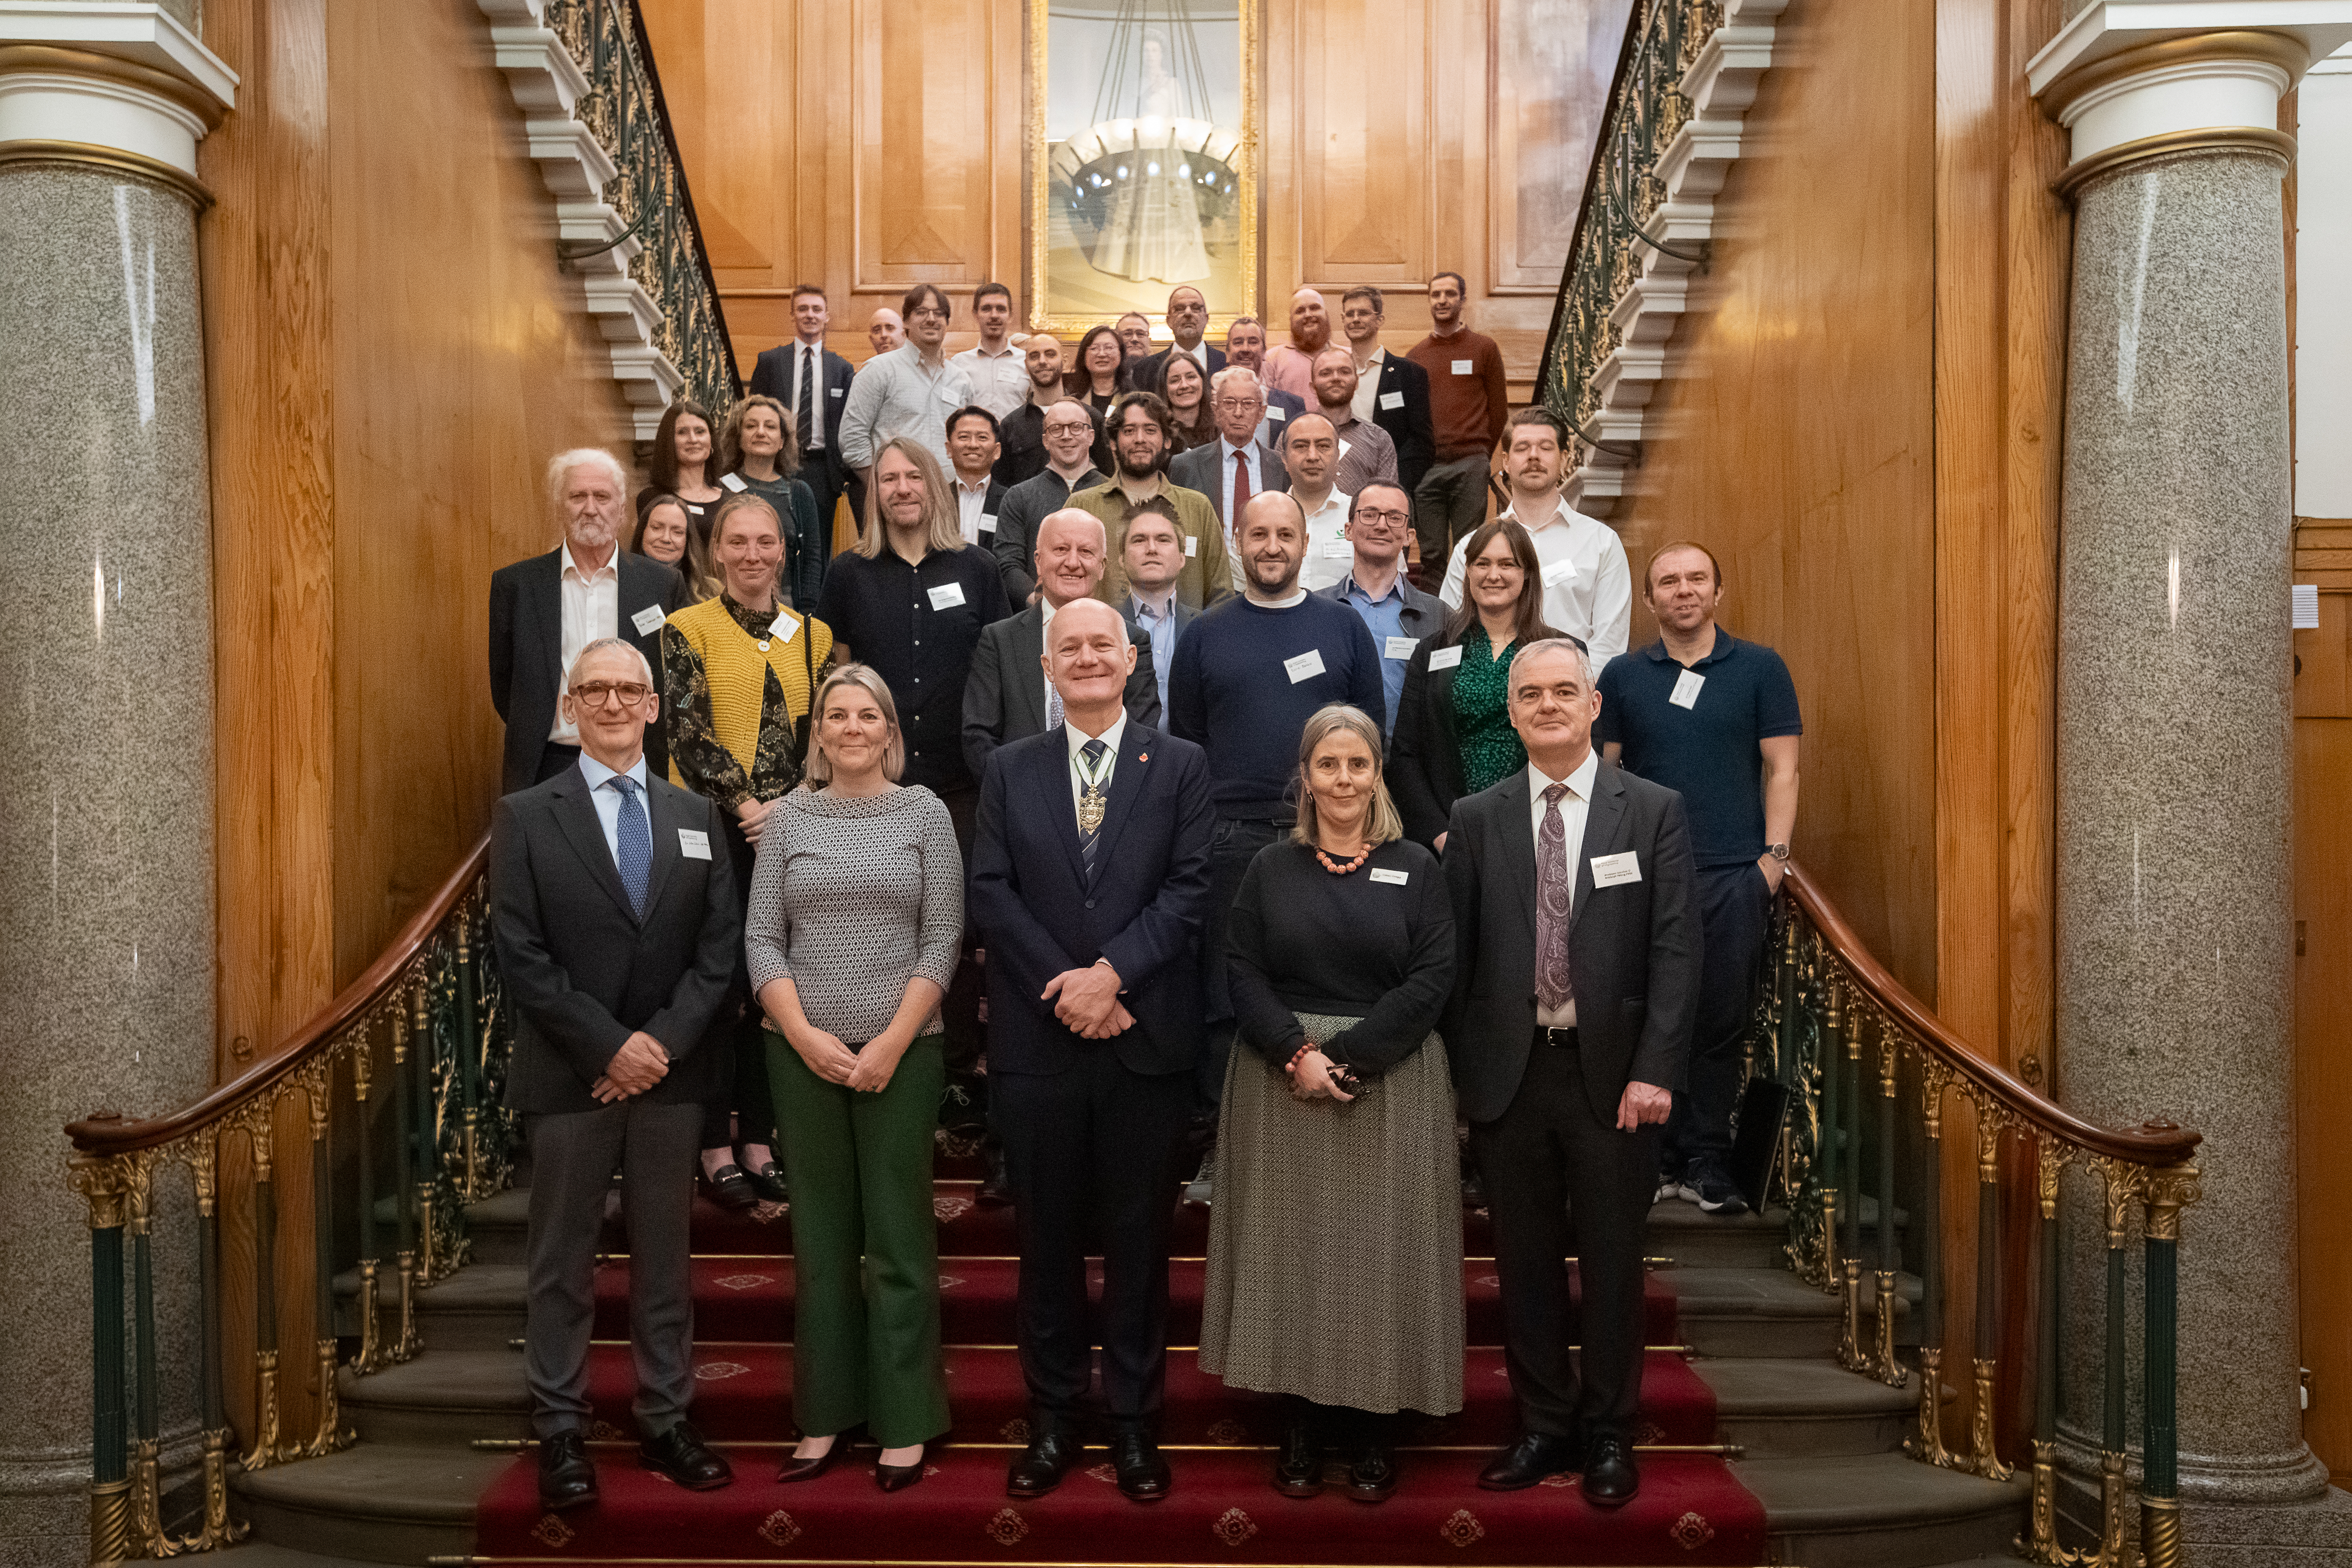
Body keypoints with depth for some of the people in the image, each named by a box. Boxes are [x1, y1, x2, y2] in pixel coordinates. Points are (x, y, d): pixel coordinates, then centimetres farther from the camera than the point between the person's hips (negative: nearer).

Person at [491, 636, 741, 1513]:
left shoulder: (696, 817, 9)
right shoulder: (526, 817, 1)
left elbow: (721, 948, 3)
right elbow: (522, 957, -7)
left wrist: (663, 1042, -10)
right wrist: (608, 1046, -13)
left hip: (671, 1072, 3)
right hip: (569, 1076, -2)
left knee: (664, 1257, 10)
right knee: (562, 1263, 6)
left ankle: (666, 1421, 20)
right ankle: (561, 1433, 16)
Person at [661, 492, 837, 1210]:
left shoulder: (814, 635, 11)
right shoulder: (689, 628, 1)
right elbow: (688, 730, -8)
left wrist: (790, 806, -10)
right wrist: (745, 805, -15)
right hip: (714, 828, -3)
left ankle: (761, 1137, 18)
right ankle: (717, 1146, 11)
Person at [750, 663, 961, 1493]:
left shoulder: (923, 812, 2)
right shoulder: (788, 817, 6)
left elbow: (943, 937, -2)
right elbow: (761, 939, 3)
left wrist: (892, 1042, -10)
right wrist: (805, 1036, -9)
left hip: (901, 1052, -2)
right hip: (803, 1052, 2)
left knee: (899, 1237, 3)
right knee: (820, 1236, 8)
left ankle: (904, 1422, 13)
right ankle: (825, 1416, 18)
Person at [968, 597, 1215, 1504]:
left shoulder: (1181, 766, 5)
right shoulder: (1010, 770, 9)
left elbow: (1191, 887, -5)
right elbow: (992, 893, 0)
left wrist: (1112, 971, -17)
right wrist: (1068, 986, -12)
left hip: (1147, 1041, -1)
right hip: (1036, 1042, 1)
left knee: (1139, 1239, 8)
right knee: (1047, 1237, 10)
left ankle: (1134, 1421, 21)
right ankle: (1052, 1417, 24)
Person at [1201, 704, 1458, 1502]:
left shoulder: (1415, 868, 3)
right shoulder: (1271, 868, 7)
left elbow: (1431, 979, -5)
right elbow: (1243, 973, 0)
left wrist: (1346, 1057, -12)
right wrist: (1297, 1054, -14)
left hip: (1390, 1083, -1)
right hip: (1281, 1082, 1)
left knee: (1380, 1246, 3)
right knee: (1292, 1242, 4)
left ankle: (1374, 1422, 15)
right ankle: (1302, 1417, 16)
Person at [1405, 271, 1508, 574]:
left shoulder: (1484, 348, 7)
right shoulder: (1414, 356, 14)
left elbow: (1499, 409, 8)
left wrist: (1482, 455, 7)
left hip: (1470, 468, -2)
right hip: (1426, 469, 2)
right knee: (1431, 554, 2)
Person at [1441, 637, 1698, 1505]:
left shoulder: (1654, 811, 0)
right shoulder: (1475, 819, 5)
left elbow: (1675, 949, -5)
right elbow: (1457, 954, 4)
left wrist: (1654, 1071, -12)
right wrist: (1458, 1073, 1)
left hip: (1613, 1073, -1)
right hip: (1508, 1073, 2)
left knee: (1611, 1262, 10)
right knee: (1526, 1262, 11)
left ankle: (1609, 1434, 26)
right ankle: (1544, 1426, 27)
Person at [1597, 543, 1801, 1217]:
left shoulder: (1760, 668, 6)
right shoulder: (1621, 676, 9)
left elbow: (1781, 769, 5)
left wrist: (1774, 856, -4)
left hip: (1736, 875, 0)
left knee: (1722, 1022, 3)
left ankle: (1709, 1163, 14)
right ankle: (1661, 1158, 14)